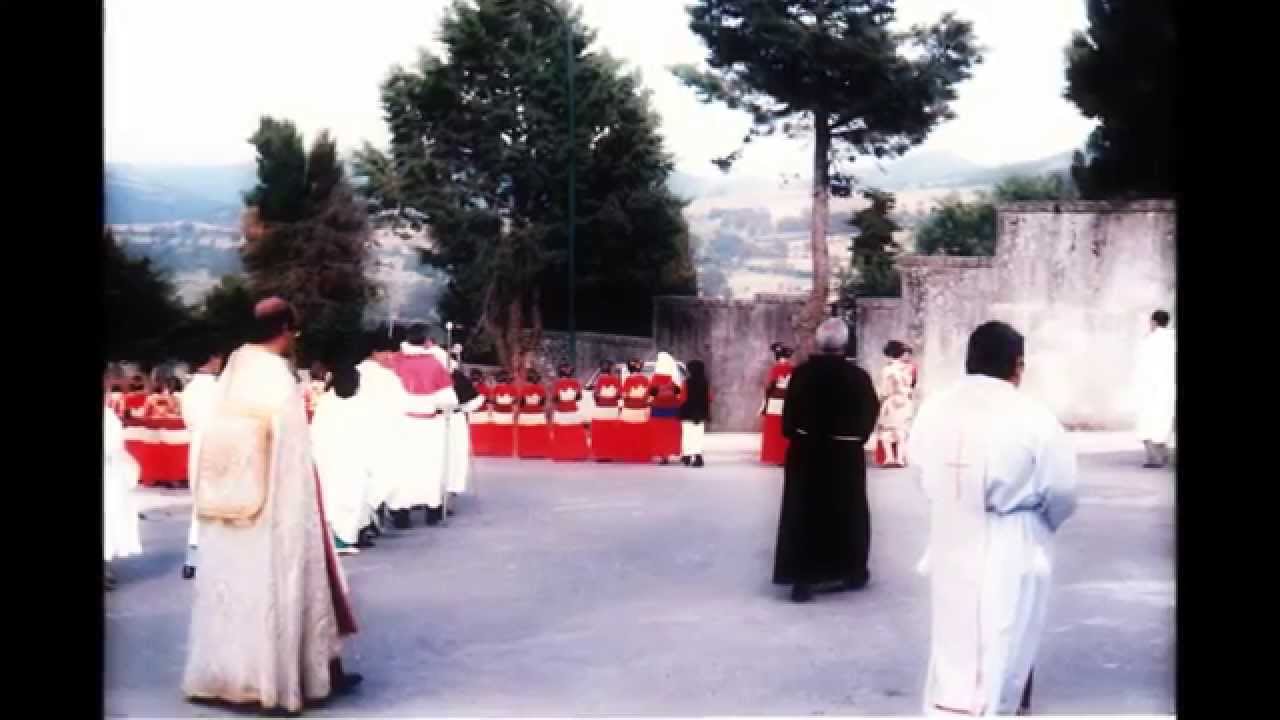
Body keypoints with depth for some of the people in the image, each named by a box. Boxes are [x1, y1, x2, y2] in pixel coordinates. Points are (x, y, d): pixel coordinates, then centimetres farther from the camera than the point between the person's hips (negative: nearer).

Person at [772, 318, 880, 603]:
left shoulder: (801, 373, -8)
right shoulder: (858, 376, -11)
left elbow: (789, 414, -3)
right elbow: (871, 412, -1)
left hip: (805, 453, 1)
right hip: (846, 455, -1)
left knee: (804, 513, 5)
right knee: (848, 512, 16)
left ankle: (802, 579, 1)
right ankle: (852, 572, 29)